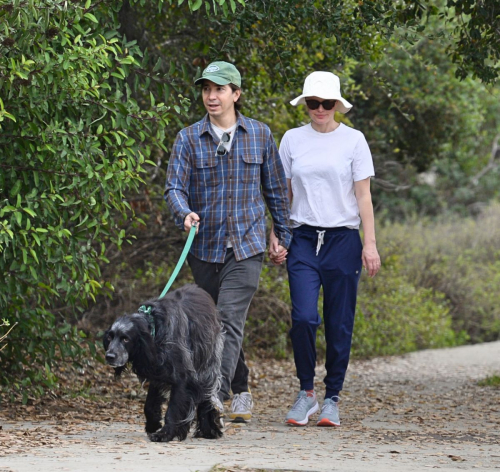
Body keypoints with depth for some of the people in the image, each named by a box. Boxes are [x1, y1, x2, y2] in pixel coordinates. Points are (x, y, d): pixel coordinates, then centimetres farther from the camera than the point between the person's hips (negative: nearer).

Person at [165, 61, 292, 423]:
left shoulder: (260, 135, 5)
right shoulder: (189, 139, 3)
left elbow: (276, 188, 12)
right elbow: (175, 187, -5)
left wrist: (284, 234, 12)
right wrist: (185, 213, -26)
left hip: (246, 245, -2)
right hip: (205, 247, 2)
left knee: (230, 317, -16)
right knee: (215, 323, 10)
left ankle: (216, 393, -23)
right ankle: (241, 392, 25)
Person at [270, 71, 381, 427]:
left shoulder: (353, 140, 3)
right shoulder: (292, 140, 8)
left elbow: (363, 196, 2)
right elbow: (282, 194, 13)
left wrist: (370, 244, -3)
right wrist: (275, 238, 7)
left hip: (343, 238, -1)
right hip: (303, 239, 1)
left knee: (339, 324, 1)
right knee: (304, 317, -14)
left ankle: (332, 399, 13)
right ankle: (307, 392, 4)